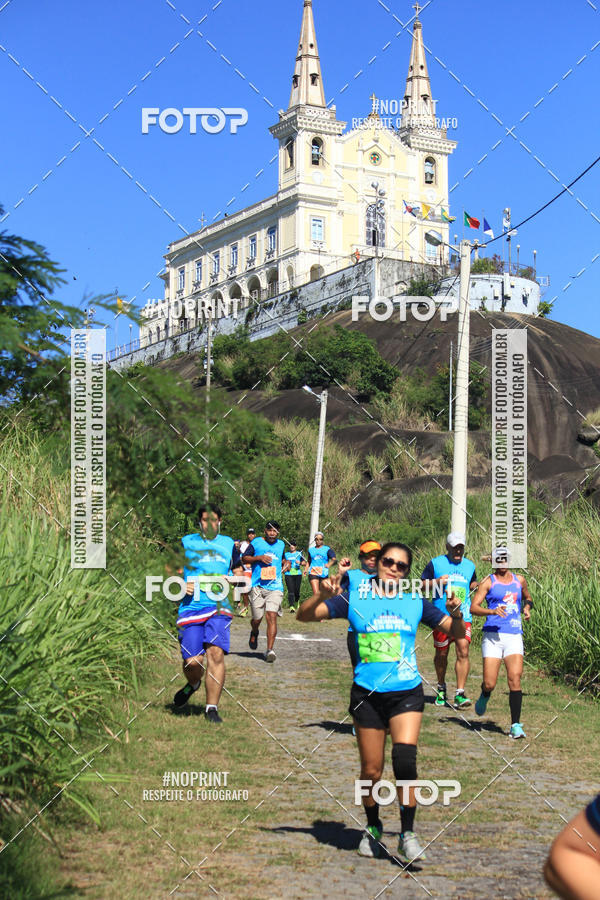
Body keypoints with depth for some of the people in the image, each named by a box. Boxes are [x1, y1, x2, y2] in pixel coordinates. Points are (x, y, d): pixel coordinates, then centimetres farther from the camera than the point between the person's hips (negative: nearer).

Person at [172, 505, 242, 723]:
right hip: (191, 606, 0)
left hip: (219, 607, 0)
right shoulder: (186, 542, 12)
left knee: (216, 652, -18)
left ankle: (212, 708, -9)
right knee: (192, 660, -7)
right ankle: (193, 684, 31)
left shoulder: (228, 543, 18)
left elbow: (239, 572, 26)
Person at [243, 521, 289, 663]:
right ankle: (254, 633, 42)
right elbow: (244, 558, 4)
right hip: (257, 586, -1)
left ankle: (269, 650, -17)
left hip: (275, 587, 1)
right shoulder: (256, 543, 5)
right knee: (257, 618, 4)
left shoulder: (281, 545, 16)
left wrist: (286, 562, 12)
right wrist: (259, 558, -10)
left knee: (272, 616, -14)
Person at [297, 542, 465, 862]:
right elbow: (304, 616, -1)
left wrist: (456, 614, -10)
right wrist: (323, 595, -20)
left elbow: (457, 633, 11)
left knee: (405, 759, -20)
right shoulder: (354, 598, 1)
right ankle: (373, 827, 33)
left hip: (407, 692, 0)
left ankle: (408, 835, -6)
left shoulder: (416, 601, 5)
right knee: (371, 771, 6)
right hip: (367, 694, 0)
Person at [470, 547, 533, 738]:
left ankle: (515, 725, -8)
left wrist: (527, 608, 12)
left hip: (514, 636, 2)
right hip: (493, 636, -2)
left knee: (515, 678, -13)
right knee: (489, 684, -5)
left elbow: (527, 598, 34)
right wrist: (492, 611, -23)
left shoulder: (519, 580, 15)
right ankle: (484, 697, 33)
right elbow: (473, 607, -6)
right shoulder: (488, 582, 2)